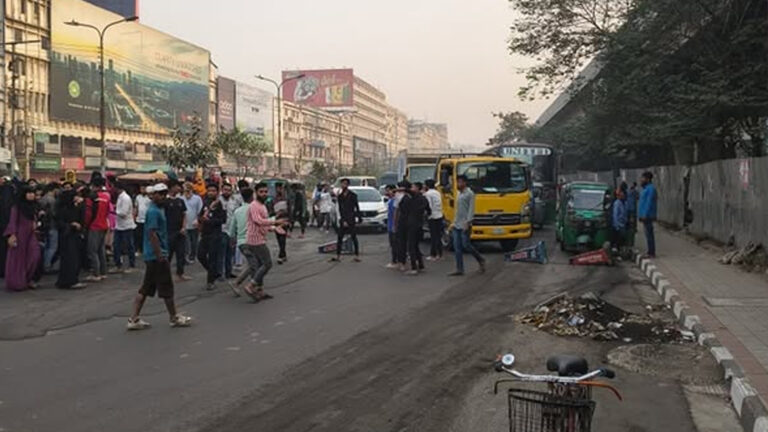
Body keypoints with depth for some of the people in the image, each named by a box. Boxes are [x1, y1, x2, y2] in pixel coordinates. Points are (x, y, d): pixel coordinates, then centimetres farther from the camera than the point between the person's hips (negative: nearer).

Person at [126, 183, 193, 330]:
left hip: (152, 256, 10)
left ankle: (134, 319, 12)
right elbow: (152, 234, -21)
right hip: (157, 256, -10)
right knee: (166, 287, 2)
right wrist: (160, 256, -21)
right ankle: (174, 318, 14)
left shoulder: (159, 209, 15)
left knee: (146, 288, 10)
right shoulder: (153, 211, -15)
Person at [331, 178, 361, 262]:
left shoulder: (353, 195, 0)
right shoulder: (339, 197, 8)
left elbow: (357, 207, 1)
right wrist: (342, 220, -3)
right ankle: (338, 256, 6)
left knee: (354, 238, 0)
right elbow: (338, 209, 6)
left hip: (351, 221, -3)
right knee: (339, 238, 1)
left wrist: (357, 218, -6)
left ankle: (357, 256, 4)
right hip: (343, 221, 3)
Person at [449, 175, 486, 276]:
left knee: (466, 245, -7)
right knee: (457, 248, 2)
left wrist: (467, 222, -21)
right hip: (456, 225, 8)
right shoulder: (459, 194, 18)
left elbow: (471, 209, -13)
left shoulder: (470, 194, -6)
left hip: (464, 225, -8)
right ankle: (459, 270, 4)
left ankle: (481, 260, 15)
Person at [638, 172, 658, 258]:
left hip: (647, 216, -10)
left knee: (649, 233, -8)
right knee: (648, 233, 12)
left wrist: (645, 215, -23)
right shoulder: (646, 188, 17)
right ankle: (651, 252, 17)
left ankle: (651, 253, -6)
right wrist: (641, 215, 19)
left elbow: (649, 203, -20)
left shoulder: (651, 188, -14)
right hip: (645, 215, 10)